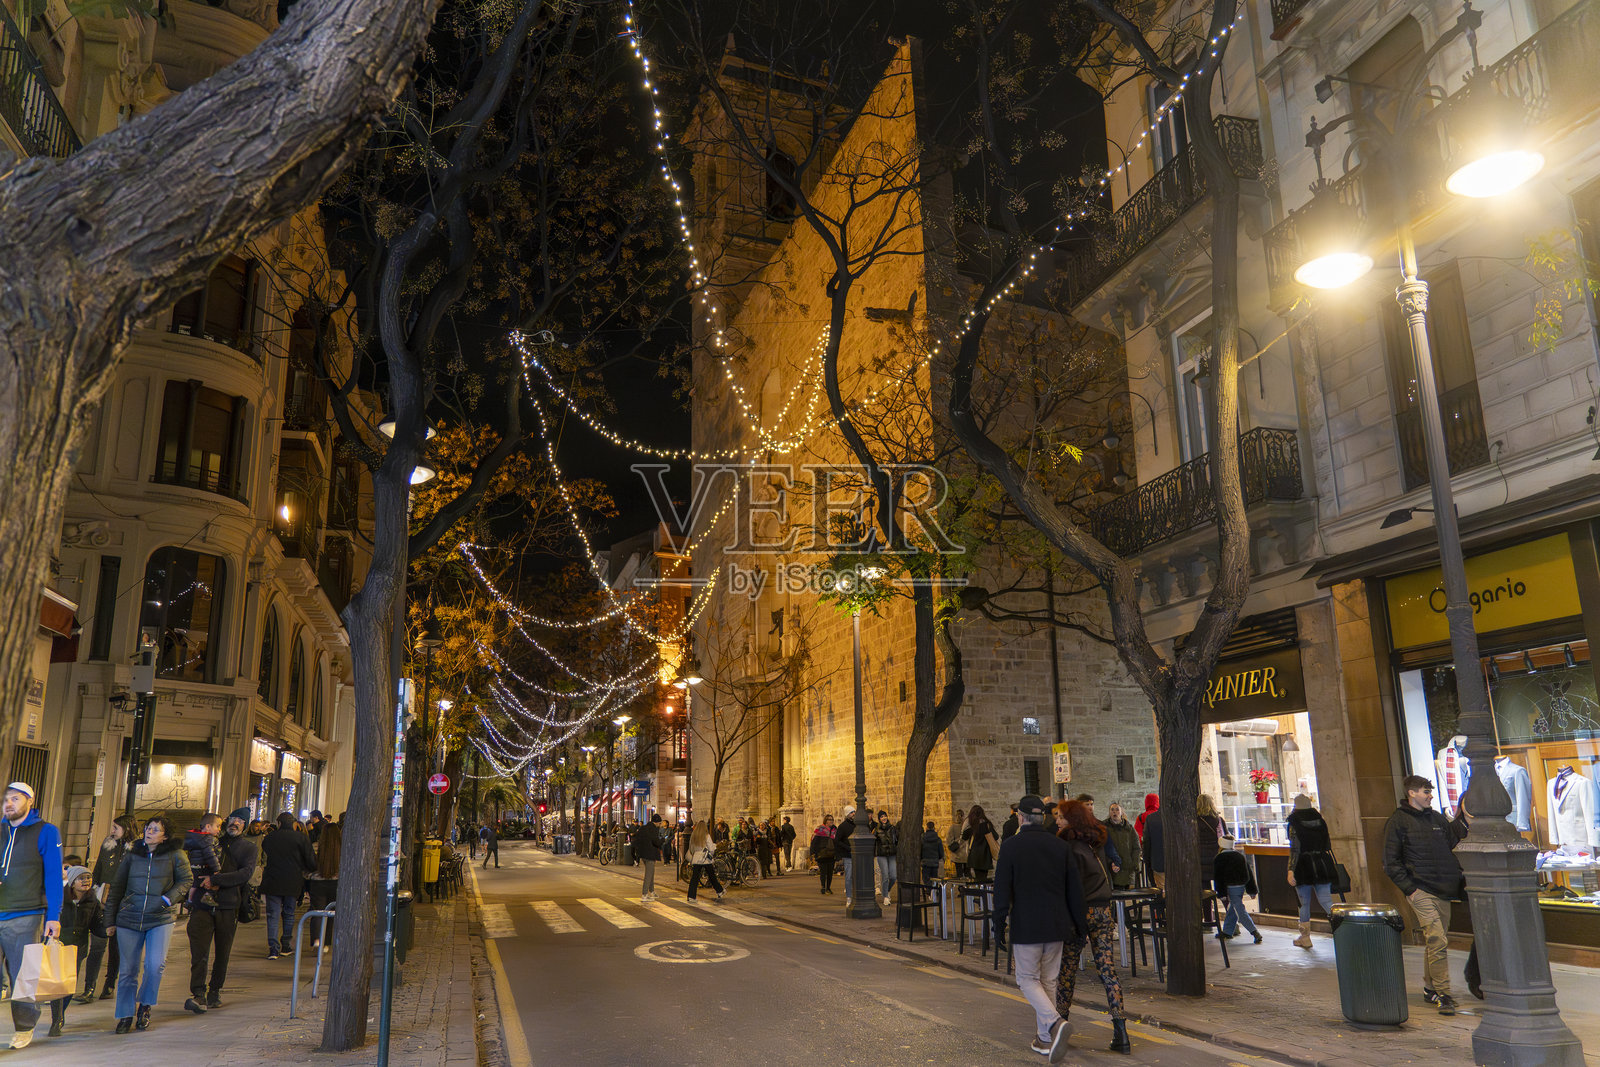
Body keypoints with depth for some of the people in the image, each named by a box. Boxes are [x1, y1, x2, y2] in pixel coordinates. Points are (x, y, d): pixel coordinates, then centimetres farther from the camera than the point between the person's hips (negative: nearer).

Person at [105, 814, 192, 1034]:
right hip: (129, 919, 2)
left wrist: (170, 898, -12)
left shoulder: (175, 855, 0)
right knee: (128, 970, 5)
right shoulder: (132, 855, 7)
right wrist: (110, 920, 10)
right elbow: (116, 888, 13)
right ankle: (125, 1015, 21)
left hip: (161, 919, -2)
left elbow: (186, 880, 6)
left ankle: (145, 1005, 12)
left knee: (155, 964, -13)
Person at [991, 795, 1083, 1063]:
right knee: (1048, 980, 15)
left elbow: (1002, 891, -9)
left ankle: (1055, 1023, -16)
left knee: (1028, 978, 6)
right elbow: (1075, 889, 6)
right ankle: (1045, 1039, 20)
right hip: (1057, 925, 5)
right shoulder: (1060, 845, 3)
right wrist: (1081, 925, 14)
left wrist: (999, 927, -2)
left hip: (1026, 926, -4)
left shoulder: (1011, 846, -9)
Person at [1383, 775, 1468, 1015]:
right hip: (1420, 890, -7)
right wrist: (1408, 888, -11)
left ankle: (1429, 988, 25)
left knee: (1437, 940, 13)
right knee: (1437, 940, -14)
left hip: (1442, 890, 7)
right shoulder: (1398, 821, -5)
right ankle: (1442, 994, -9)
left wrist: (1463, 819, 5)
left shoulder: (1436, 818, 15)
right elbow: (1391, 863, -5)